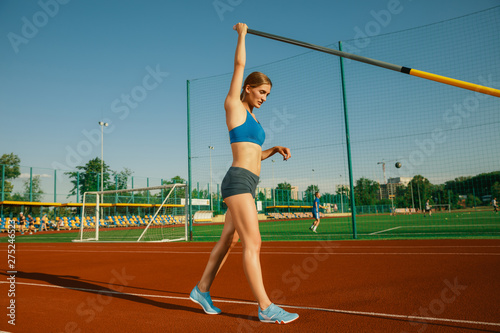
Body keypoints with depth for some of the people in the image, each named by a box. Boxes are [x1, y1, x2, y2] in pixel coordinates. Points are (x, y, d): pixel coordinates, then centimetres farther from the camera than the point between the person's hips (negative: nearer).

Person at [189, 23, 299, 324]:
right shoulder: (234, 105, 1)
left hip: (247, 184, 9)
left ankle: (202, 289, 26)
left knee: (228, 241, 13)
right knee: (253, 244, -11)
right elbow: (239, 64, 2)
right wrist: (242, 33, 14)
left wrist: (276, 149, 12)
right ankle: (266, 307, -7)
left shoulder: (251, 117, 22)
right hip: (239, 180, -9)